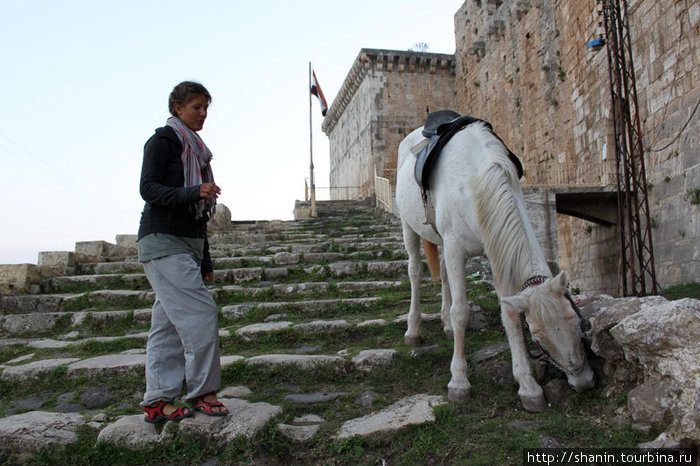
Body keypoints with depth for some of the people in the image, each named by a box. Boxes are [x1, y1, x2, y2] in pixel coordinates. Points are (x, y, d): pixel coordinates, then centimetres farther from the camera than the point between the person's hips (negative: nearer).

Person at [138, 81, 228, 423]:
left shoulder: (193, 148, 23)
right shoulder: (163, 140, 0)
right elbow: (148, 189, -11)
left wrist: (205, 257, 20)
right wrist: (192, 192, -27)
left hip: (188, 242, 8)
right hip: (164, 241, -8)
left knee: (168, 324, 5)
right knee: (200, 312, -14)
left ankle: (157, 403, 10)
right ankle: (202, 392, -3)